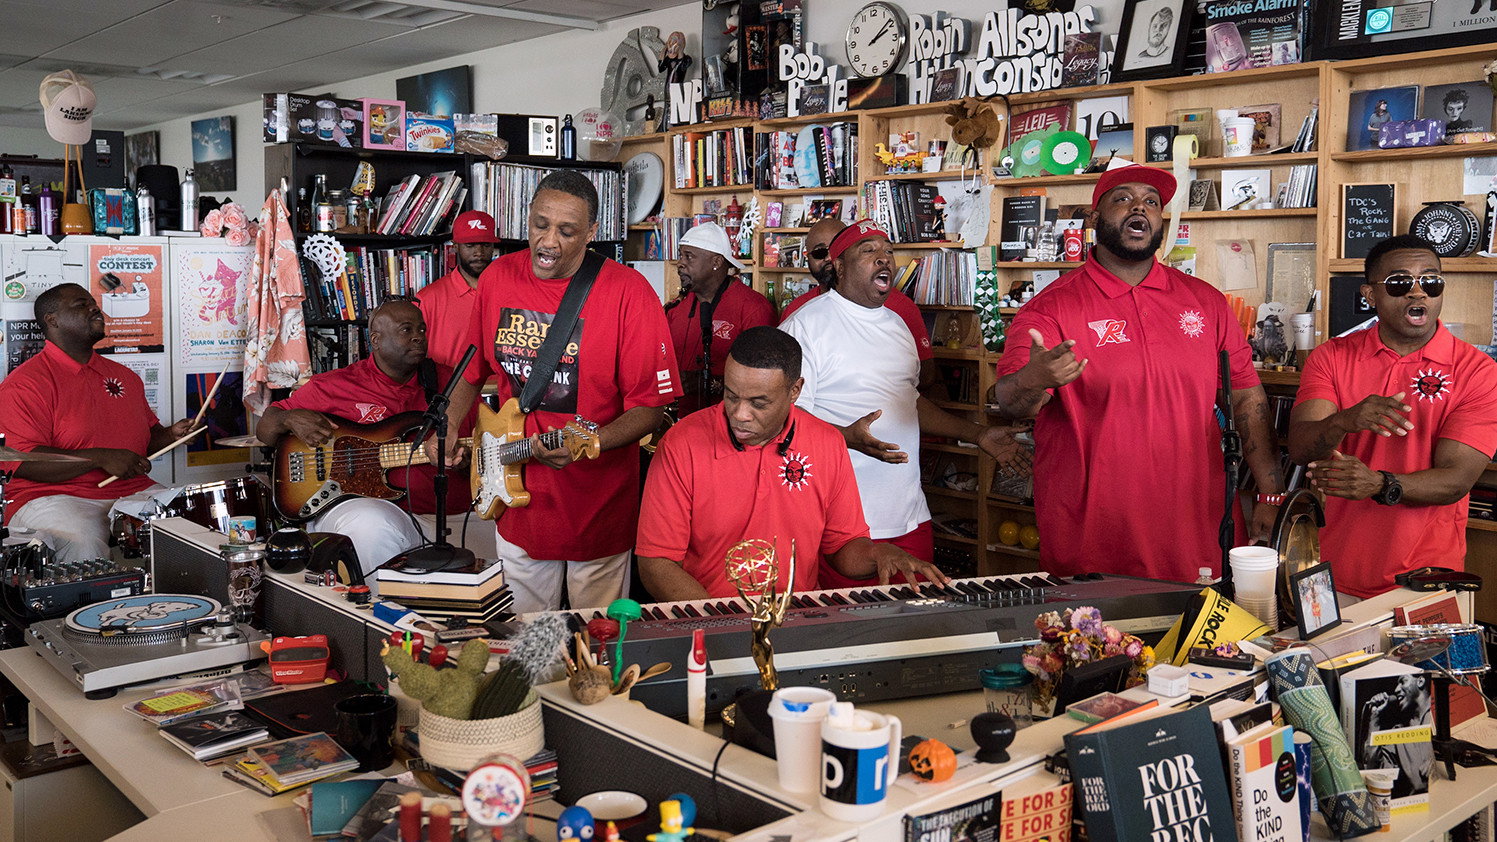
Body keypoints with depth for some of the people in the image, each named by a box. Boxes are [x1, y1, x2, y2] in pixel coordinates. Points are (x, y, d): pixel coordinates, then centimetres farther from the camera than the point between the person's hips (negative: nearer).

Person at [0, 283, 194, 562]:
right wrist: (101, 458, -20)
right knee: (85, 546, -35)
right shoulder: (24, 383, -3)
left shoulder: (124, 376, 18)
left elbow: (148, 433, 31)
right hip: (56, 497, -6)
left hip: (133, 492, 6)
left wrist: (170, 435, 7)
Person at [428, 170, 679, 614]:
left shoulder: (627, 292, -15)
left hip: (598, 502, -4)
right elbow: (473, 367, 15)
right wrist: (449, 427, 2)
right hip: (518, 498, 4)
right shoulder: (498, 278, 0)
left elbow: (650, 406, -13)